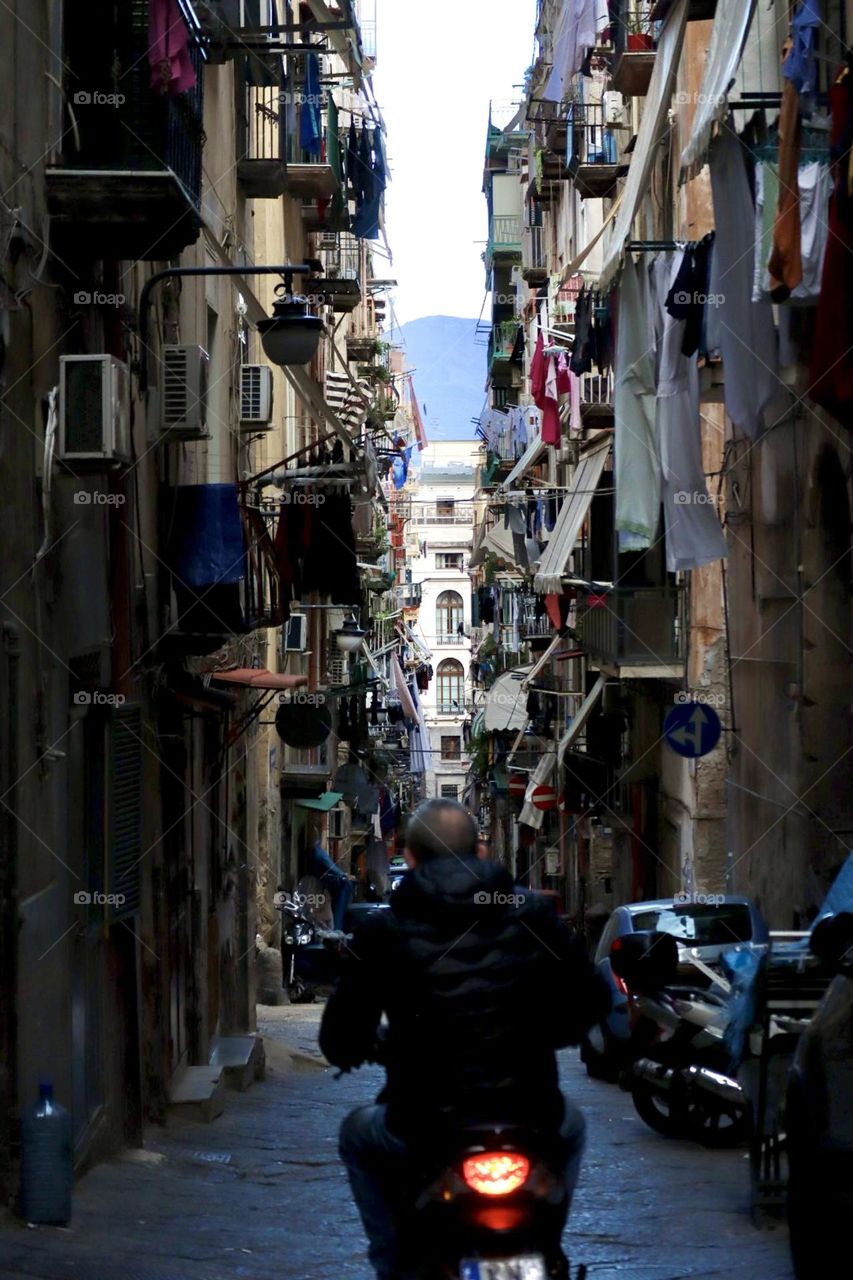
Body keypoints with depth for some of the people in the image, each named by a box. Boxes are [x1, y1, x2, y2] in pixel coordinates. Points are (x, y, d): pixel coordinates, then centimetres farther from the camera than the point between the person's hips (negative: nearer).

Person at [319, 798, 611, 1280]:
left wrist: (352, 1050, 24)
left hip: (426, 1131, -1)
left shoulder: (385, 932, -4)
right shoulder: (530, 915, 0)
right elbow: (592, 998, 6)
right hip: (529, 1126, 1)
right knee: (571, 1125, 37)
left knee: (358, 1136, 33)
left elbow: (340, 1040, 0)